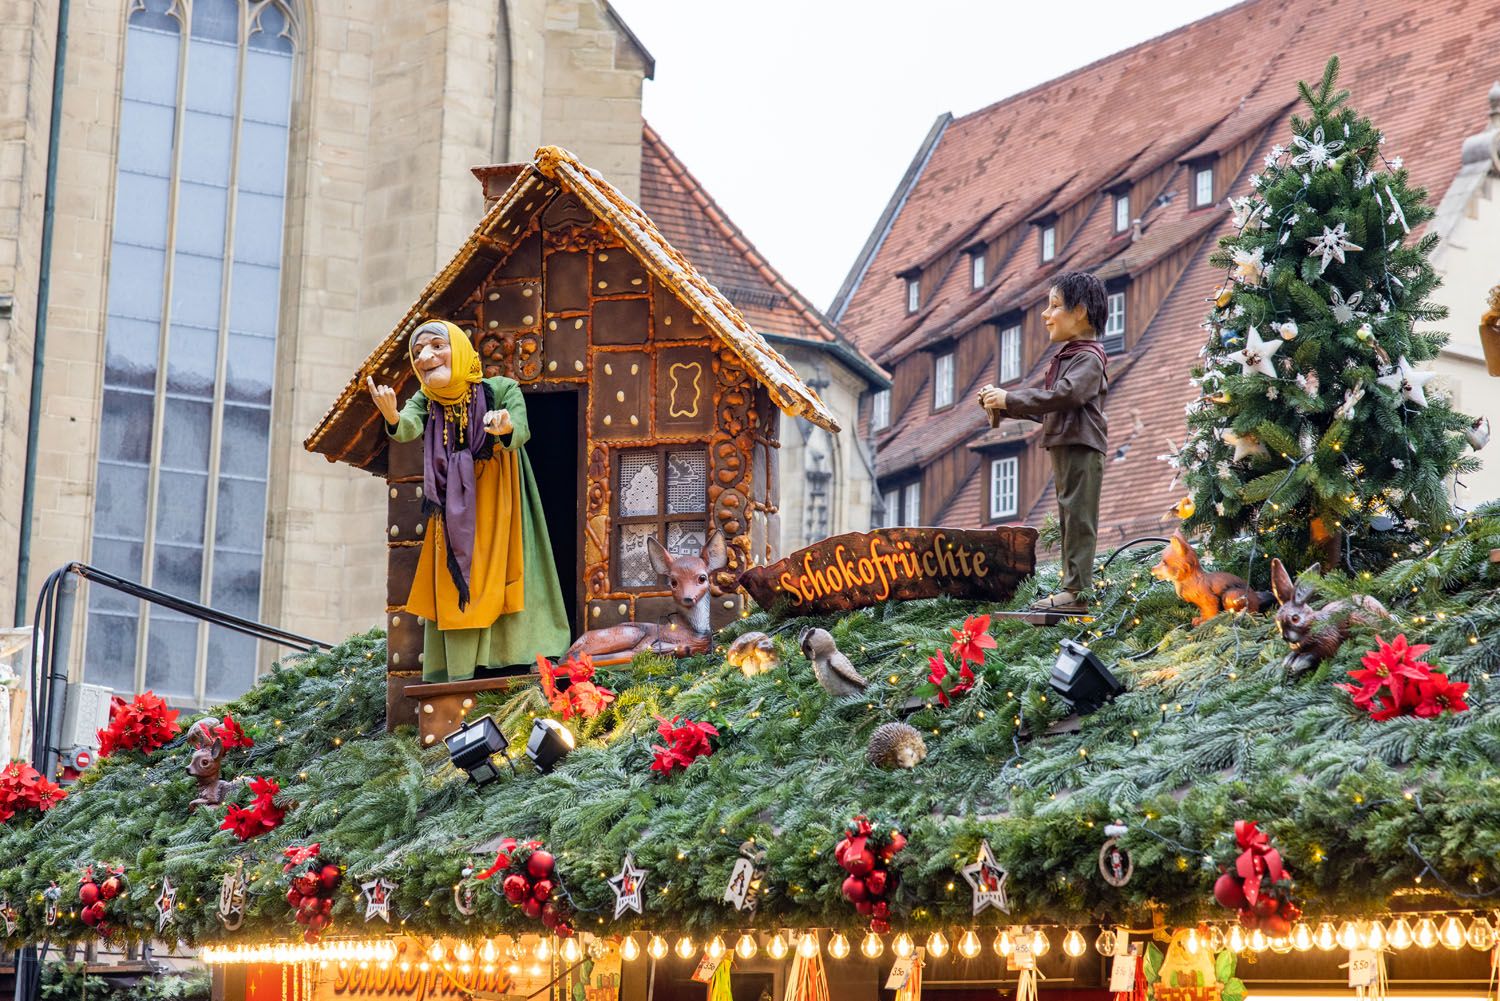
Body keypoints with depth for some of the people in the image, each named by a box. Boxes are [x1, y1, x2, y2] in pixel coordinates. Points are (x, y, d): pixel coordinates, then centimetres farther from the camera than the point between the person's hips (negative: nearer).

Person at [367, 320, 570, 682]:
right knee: (455, 596, -2)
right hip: (453, 517, 3)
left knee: (498, 586, -9)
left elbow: (521, 431, -25)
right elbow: (409, 428, -21)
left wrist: (507, 429, -50)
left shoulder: (501, 390, -9)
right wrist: (393, 417, -46)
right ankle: (460, 681, -3)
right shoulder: (425, 403, 0)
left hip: (498, 511, -3)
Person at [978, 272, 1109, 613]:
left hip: (1082, 447, -11)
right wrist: (1002, 404, 6)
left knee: (1078, 516, -12)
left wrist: (1010, 399, -24)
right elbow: (1043, 399, 22)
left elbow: (1064, 394, -26)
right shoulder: (1064, 358, 22)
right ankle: (1072, 588, 14)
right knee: (1069, 519, 11)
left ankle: (1077, 591, -15)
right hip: (1063, 446, 11)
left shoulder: (1088, 358, -11)